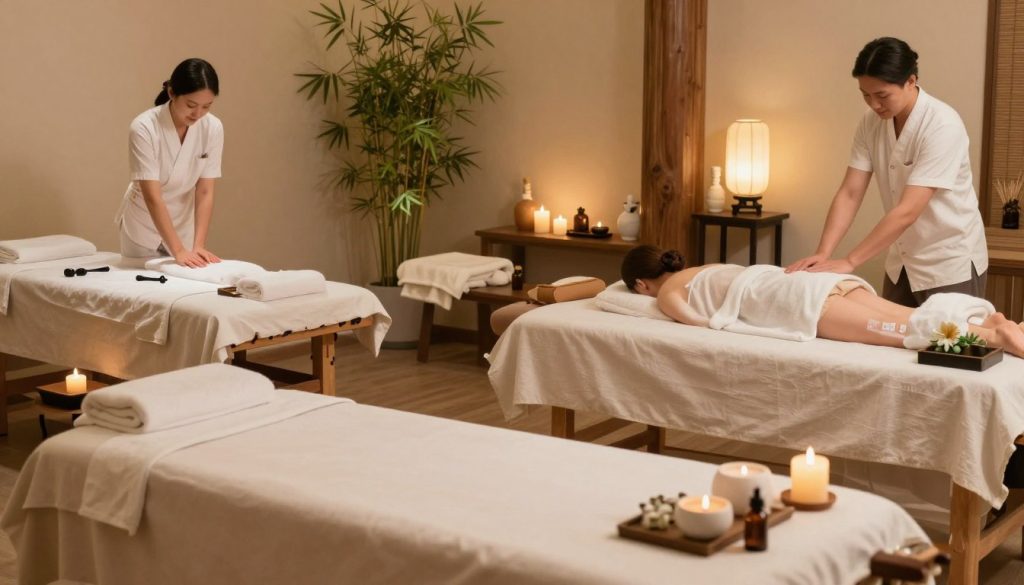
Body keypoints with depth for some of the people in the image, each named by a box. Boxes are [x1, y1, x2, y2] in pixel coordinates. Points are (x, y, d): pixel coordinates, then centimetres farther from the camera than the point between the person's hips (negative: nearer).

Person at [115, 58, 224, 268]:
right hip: (144, 226, -3)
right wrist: (179, 251, -36)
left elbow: (205, 192, -14)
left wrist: (198, 246, -23)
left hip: (185, 225, 3)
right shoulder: (144, 128, -27)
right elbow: (152, 197, -30)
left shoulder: (213, 128, -17)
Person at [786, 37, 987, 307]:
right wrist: (823, 253, -21)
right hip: (902, 263, 6)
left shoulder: (942, 126, -24)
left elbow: (907, 211, -28)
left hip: (949, 264, -6)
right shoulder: (871, 122, -4)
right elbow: (849, 194, -7)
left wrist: (849, 262, -29)